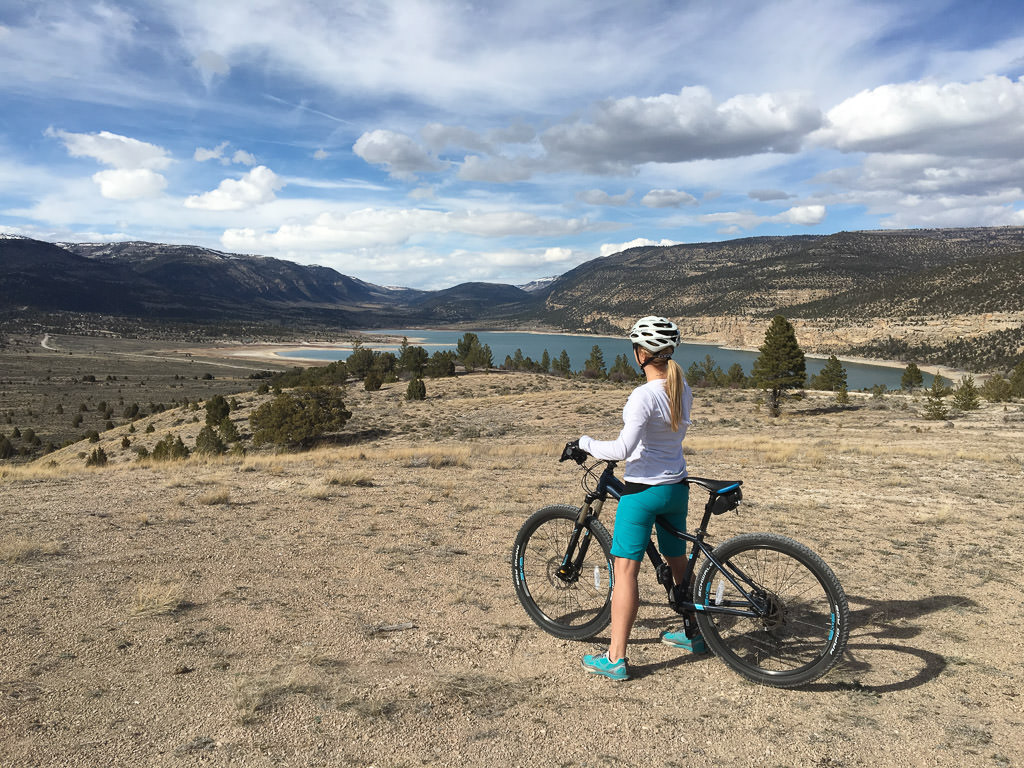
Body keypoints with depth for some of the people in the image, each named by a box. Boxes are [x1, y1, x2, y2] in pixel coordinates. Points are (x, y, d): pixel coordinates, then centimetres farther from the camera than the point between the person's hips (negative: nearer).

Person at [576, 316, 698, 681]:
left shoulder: (644, 395, -21)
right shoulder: (683, 390, 3)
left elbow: (622, 450, -26)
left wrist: (587, 443, -10)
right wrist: (626, 440, 24)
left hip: (643, 490, -8)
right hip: (677, 487, 8)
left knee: (625, 571, 0)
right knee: (678, 563, 23)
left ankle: (615, 658, 6)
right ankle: (694, 633, 38)